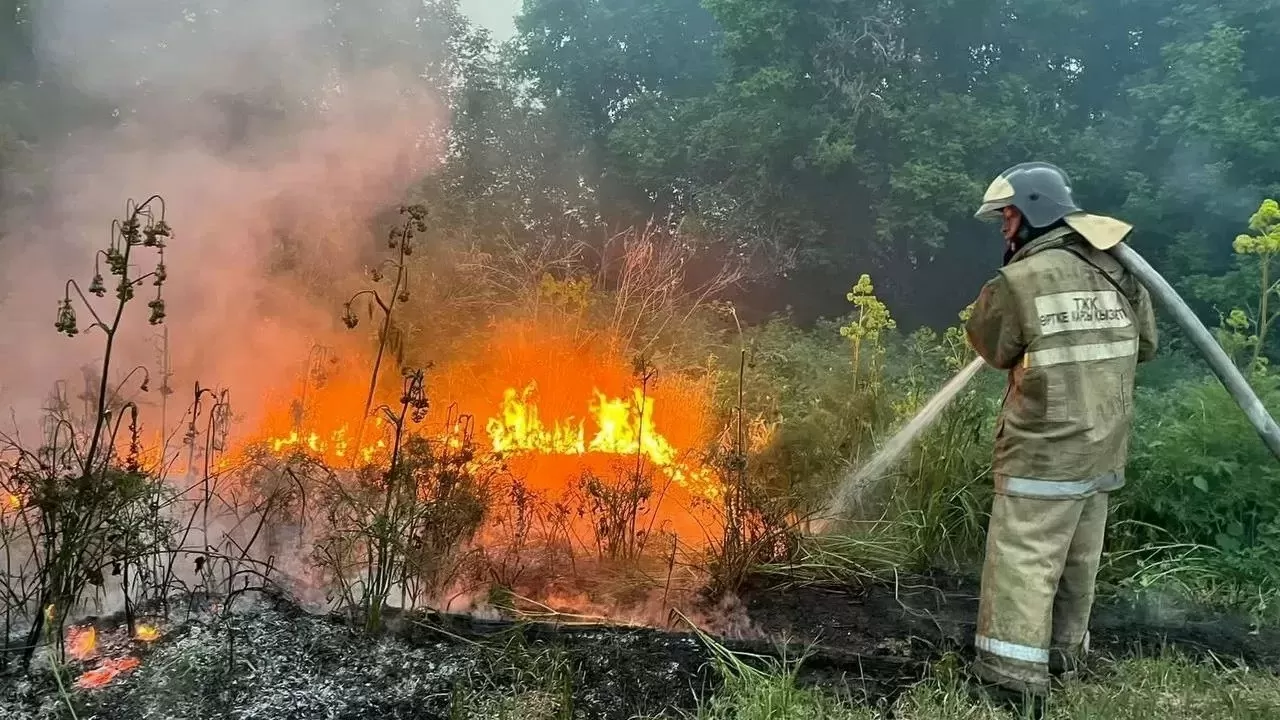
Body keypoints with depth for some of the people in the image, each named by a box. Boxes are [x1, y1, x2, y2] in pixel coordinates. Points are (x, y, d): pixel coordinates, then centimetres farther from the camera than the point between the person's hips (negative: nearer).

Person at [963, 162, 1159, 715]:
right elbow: (1145, 345, 16)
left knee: (1022, 567, -3)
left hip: (1043, 455, -8)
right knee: (1076, 564, 19)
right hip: (1104, 451, 8)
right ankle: (1063, 657, 34)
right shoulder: (1120, 271, 5)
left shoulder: (1016, 283, -16)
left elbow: (991, 347, -1)